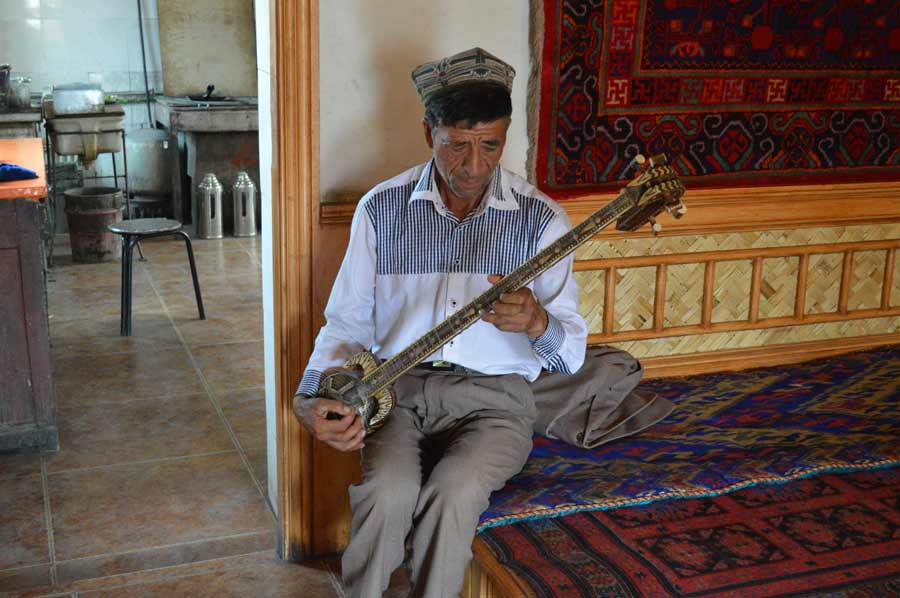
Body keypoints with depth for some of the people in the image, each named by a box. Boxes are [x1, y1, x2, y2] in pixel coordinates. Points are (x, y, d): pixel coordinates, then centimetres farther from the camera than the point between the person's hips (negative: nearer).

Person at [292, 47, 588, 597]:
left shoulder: (541, 218, -3)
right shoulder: (381, 208, 1)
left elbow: (572, 352, -4)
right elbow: (348, 322, 7)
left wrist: (537, 323, -27)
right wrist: (315, 396, -11)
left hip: (494, 393, -1)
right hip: (398, 387, 1)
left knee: (455, 492, -30)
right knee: (389, 490, -29)